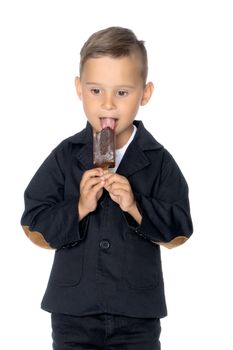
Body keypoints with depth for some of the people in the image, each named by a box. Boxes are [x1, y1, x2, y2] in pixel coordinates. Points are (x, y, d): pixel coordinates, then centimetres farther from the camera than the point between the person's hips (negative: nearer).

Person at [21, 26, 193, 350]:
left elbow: (178, 232, -4)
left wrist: (135, 207, -19)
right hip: (73, 310, 1)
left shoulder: (158, 161, -3)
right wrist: (80, 208, -18)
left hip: (138, 313, 0)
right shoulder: (65, 157, -2)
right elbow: (35, 229, -3)